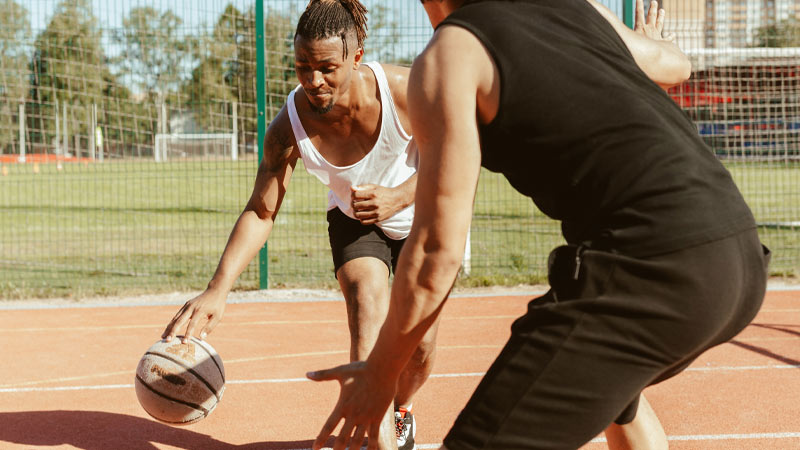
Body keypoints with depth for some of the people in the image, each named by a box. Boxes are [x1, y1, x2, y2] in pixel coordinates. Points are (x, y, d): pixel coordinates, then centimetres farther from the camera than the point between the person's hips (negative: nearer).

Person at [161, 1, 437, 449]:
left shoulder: (406, 90, -31)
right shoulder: (289, 128, -28)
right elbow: (260, 213, -23)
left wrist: (399, 197, -34)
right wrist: (217, 291, -36)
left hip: (420, 220, 0)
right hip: (354, 222, 0)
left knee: (420, 345, 0)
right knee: (368, 306, -28)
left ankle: (402, 409, 35)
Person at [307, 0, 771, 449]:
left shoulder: (449, 54, 1)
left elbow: (438, 249, -4)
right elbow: (675, 64, 42)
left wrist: (379, 373, 7)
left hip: (653, 268, -8)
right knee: (611, 386, 36)